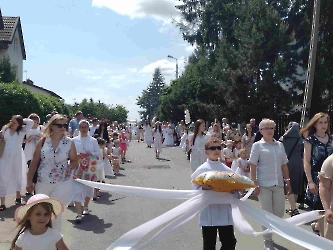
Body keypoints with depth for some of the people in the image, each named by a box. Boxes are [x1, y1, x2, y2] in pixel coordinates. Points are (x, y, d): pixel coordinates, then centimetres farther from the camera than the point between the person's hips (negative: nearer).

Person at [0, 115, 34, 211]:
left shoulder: (22, 131, -5)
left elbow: (31, 122, -17)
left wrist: (22, 120, -8)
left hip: (17, 158, -1)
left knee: (17, 177, 17)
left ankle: (18, 197, 39)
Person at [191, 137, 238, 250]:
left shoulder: (227, 170, 6)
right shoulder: (201, 170, -4)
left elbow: (235, 195, 11)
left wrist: (234, 191, -11)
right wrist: (203, 189, -22)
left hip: (225, 212, 3)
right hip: (209, 214, -3)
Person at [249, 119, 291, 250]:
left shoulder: (280, 145, 10)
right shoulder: (257, 145, -3)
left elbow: (284, 165, 15)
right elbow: (253, 166, -5)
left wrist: (287, 181, 12)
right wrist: (255, 184, -11)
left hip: (278, 184, 4)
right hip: (264, 184, -4)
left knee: (279, 213, 7)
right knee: (267, 213, 3)